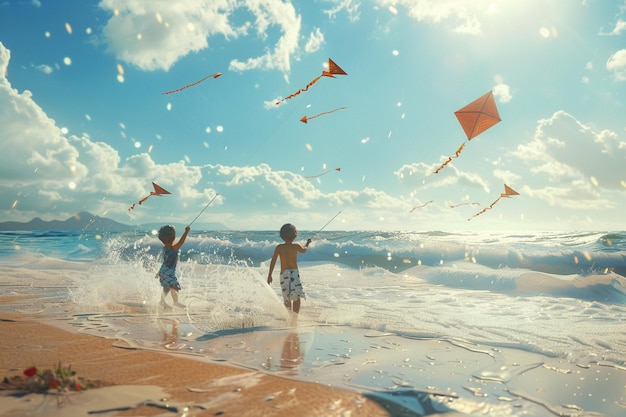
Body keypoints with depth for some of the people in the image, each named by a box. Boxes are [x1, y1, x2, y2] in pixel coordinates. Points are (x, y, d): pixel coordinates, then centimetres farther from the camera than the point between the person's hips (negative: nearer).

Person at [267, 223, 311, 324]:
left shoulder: (279, 247, 9)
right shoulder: (296, 246, 6)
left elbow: (273, 260, 0)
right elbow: (304, 250, 29)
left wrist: (269, 275, 1)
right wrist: (307, 244, 49)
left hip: (283, 274, 3)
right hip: (294, 272, -3)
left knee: (287, 299, 17)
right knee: (297, 298, -5)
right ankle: (294, 320, -18)